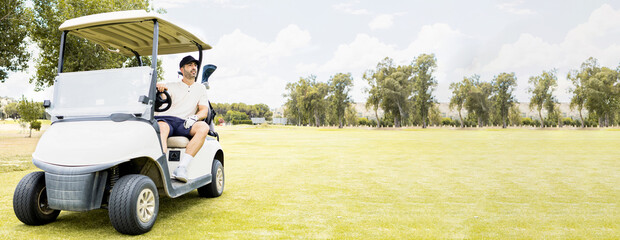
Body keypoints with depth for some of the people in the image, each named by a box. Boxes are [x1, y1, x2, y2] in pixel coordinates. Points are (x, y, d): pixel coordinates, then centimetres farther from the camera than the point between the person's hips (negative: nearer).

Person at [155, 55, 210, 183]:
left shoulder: (201, 88, 23)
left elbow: (204, 111, 12)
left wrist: (194, 117, -12)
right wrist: (160, 87, -24)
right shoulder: (172, 86, 20)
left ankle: (182, 167, -39)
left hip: (184, 124, 1)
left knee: (204, 127, -31)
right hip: (164, 119, -1)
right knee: (162, 128, -38)